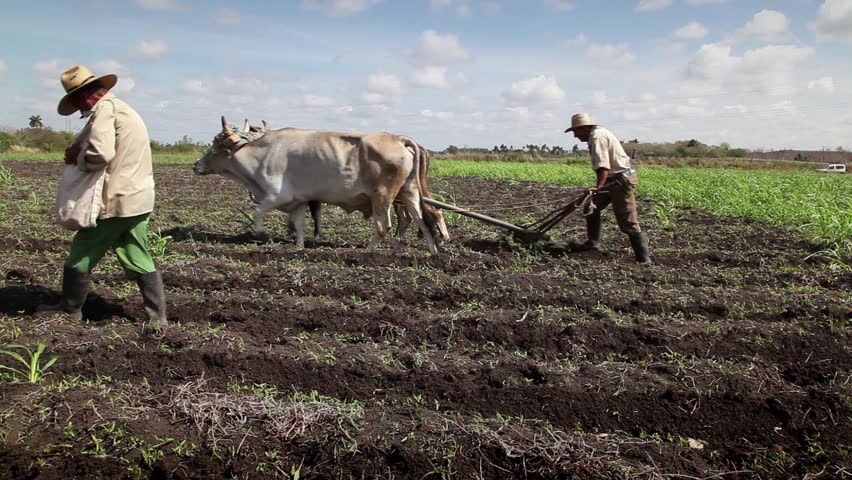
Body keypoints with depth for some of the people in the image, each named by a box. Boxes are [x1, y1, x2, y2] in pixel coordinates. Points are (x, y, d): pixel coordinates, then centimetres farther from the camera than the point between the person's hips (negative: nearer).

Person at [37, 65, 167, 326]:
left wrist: (77, 158, -6)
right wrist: (78, 149, 3)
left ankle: (70, 310, 25)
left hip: (116, 201, -8)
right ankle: (157, 316, 7)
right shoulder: (123, 108, 19)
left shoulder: (105, 109, -12)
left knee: (81, 253, 10)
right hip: (139, 200, 8)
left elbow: (99, 154, -24)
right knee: (139, 260, 9)